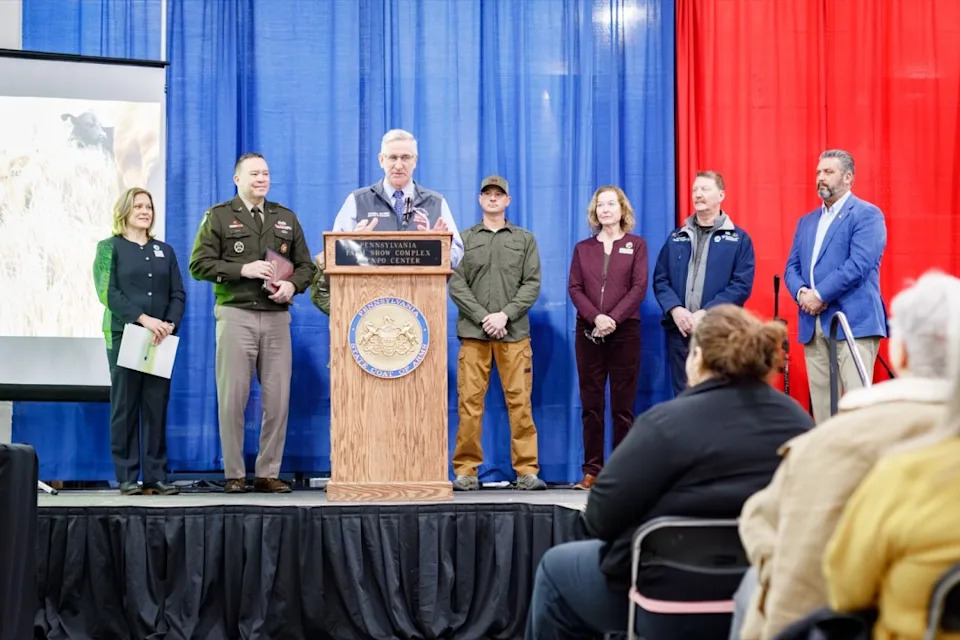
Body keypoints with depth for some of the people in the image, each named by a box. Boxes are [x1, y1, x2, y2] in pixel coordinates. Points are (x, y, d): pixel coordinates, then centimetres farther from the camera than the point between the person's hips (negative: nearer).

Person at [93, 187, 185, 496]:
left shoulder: (164, 251, 17)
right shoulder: (110, 247, 5)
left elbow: (178, 294, 10)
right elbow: (108, 292, -8)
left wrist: (170, 323, -10)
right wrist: (143, 319, -18)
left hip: (161, 339, 3)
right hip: (124, 335, -3)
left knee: (157, 407, 0)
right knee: (125, 407, -2)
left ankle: (156, 476, 2)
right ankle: (127, 477, 0)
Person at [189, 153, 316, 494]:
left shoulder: (286, 218, 17)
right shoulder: (219, 216, 6)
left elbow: (306, 265, 16)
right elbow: (200, 264, -2)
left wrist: (292, 285, -6)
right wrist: (243, 269, -13)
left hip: (277, 316, 3)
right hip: (236, 315, -3)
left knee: (277, 399, 0)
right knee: (232, 398, -2)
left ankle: (269, 473, 8)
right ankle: (234, 474, 5)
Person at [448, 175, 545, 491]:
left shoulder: (525, 239, 14)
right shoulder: (464, 239, 13)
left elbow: (532, 284, 5)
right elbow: (456, 284, 4)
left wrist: (505, 315, -8)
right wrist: (483, 317, -8)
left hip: (514, 332, 0)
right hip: (473, 332, 0)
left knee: (520, 401, -3)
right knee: (469, 401, -3)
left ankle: (527, 470, -1)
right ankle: (466, 470, 1)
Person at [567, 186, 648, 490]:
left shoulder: (636, 245, 7)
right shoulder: (583, 248, 13)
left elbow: (639, 288, -3)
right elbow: (575, 288, 4)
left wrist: (613, 319, -15)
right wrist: (596, 317, -13)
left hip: (624, 331, -2)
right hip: (588, 332, 2)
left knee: (622, 405, -1)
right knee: (591, 405, 2)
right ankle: (592, 471, 4)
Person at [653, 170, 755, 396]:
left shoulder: (738, 239, 3)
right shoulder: (677, 238, 15)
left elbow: (742, 285, -6)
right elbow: (660, 279, 10)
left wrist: (706, 313, -15)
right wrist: (675, 310, -9)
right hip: (679, 333, 3)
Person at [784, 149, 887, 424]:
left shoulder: (867, 214, -2)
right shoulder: (806, 221, 21)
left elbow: (859, 264, -14)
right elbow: (792, 267, 15)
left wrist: (820, 295, -16)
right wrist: (801, 292, -7)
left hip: (853, 321, -7)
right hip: (814, 325, 7)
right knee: (820, 401, 5)